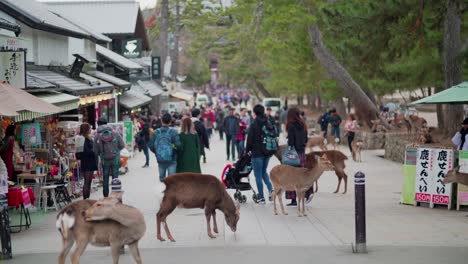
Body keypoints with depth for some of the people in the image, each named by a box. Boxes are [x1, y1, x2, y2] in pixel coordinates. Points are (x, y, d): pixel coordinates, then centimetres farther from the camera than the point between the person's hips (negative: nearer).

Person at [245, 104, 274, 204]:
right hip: (267, 152, 6)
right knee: (264, 172, 23)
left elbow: (250, 139, -12)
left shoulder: (254, 125, -15)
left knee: (258, 175, 3)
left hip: (257, 153, -6)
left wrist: (247, 150, 3)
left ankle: (261, 197, 4)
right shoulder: (269, 124, 4)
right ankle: (271, 189, 2)